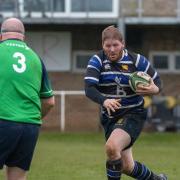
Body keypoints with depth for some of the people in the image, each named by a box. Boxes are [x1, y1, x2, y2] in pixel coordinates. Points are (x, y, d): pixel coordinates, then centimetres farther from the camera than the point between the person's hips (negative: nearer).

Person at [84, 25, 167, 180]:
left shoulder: (136, 60, -8)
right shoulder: (97, 60, -6)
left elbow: (157, 81, 2)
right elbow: (89, 88, -18)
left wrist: (154, 89, -23)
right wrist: (104, 101, -38)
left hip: (133, 115, -3)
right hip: (110, 118, 3)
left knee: (112, 146, -31)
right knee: (127, 167, 9)